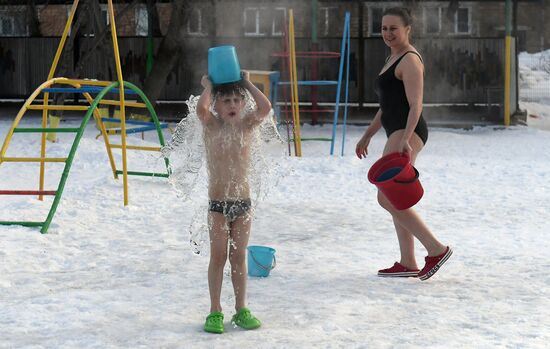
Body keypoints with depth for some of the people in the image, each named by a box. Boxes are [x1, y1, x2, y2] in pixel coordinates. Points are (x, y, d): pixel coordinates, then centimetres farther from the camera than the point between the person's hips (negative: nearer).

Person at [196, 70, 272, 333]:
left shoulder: (246, 125, 2)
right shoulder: (211, 126, -4)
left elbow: (265, 107, -17)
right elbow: (201, 108, -26)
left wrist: (247, 84, -7)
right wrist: (208, 85, -10)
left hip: (243, 202, 2)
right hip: (218, 203, -2)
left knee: (239, 257, 10)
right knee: (218, 257, 2)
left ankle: (241, 309, 18)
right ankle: (215, 312, 8)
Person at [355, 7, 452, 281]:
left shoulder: (410, 60, -10)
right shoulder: (393, 59, 20)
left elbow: (415, 105, -19)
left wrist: (405, 138, -30)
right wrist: (367, 136, 25)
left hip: (407, 134, -11)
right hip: (397, 135, 11)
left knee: (387, 198, -15)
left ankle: (436, 249, -12)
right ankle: (408, 263, 15)